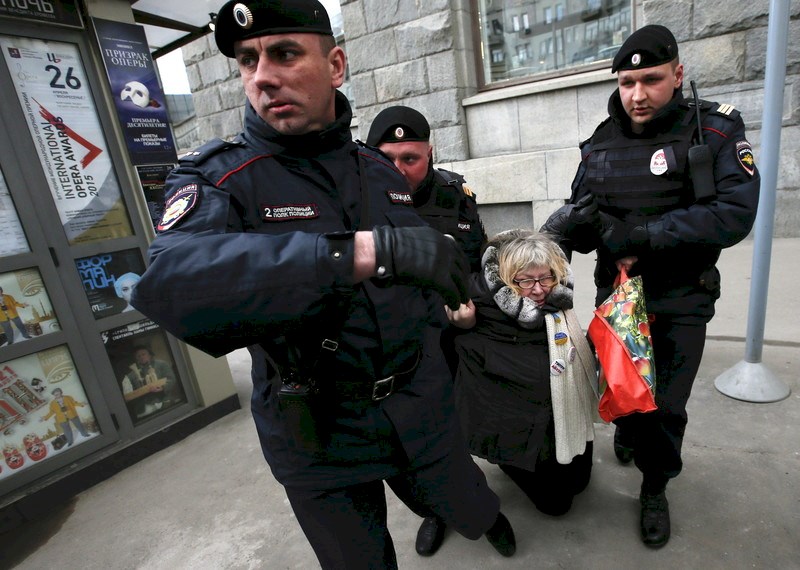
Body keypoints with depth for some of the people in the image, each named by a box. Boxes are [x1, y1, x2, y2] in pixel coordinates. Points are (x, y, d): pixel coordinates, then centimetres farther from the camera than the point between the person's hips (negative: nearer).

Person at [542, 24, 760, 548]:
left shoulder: (716, 131, -7)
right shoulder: (601, 144, 2)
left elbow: (736, 213, -19)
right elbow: (580, 222, 3)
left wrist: (643, 234, -26)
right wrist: (575, 222, -20)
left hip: (681, 303, -2)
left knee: (666, 406, 6)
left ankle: (656, 487, 34)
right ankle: (628, 430, 51)